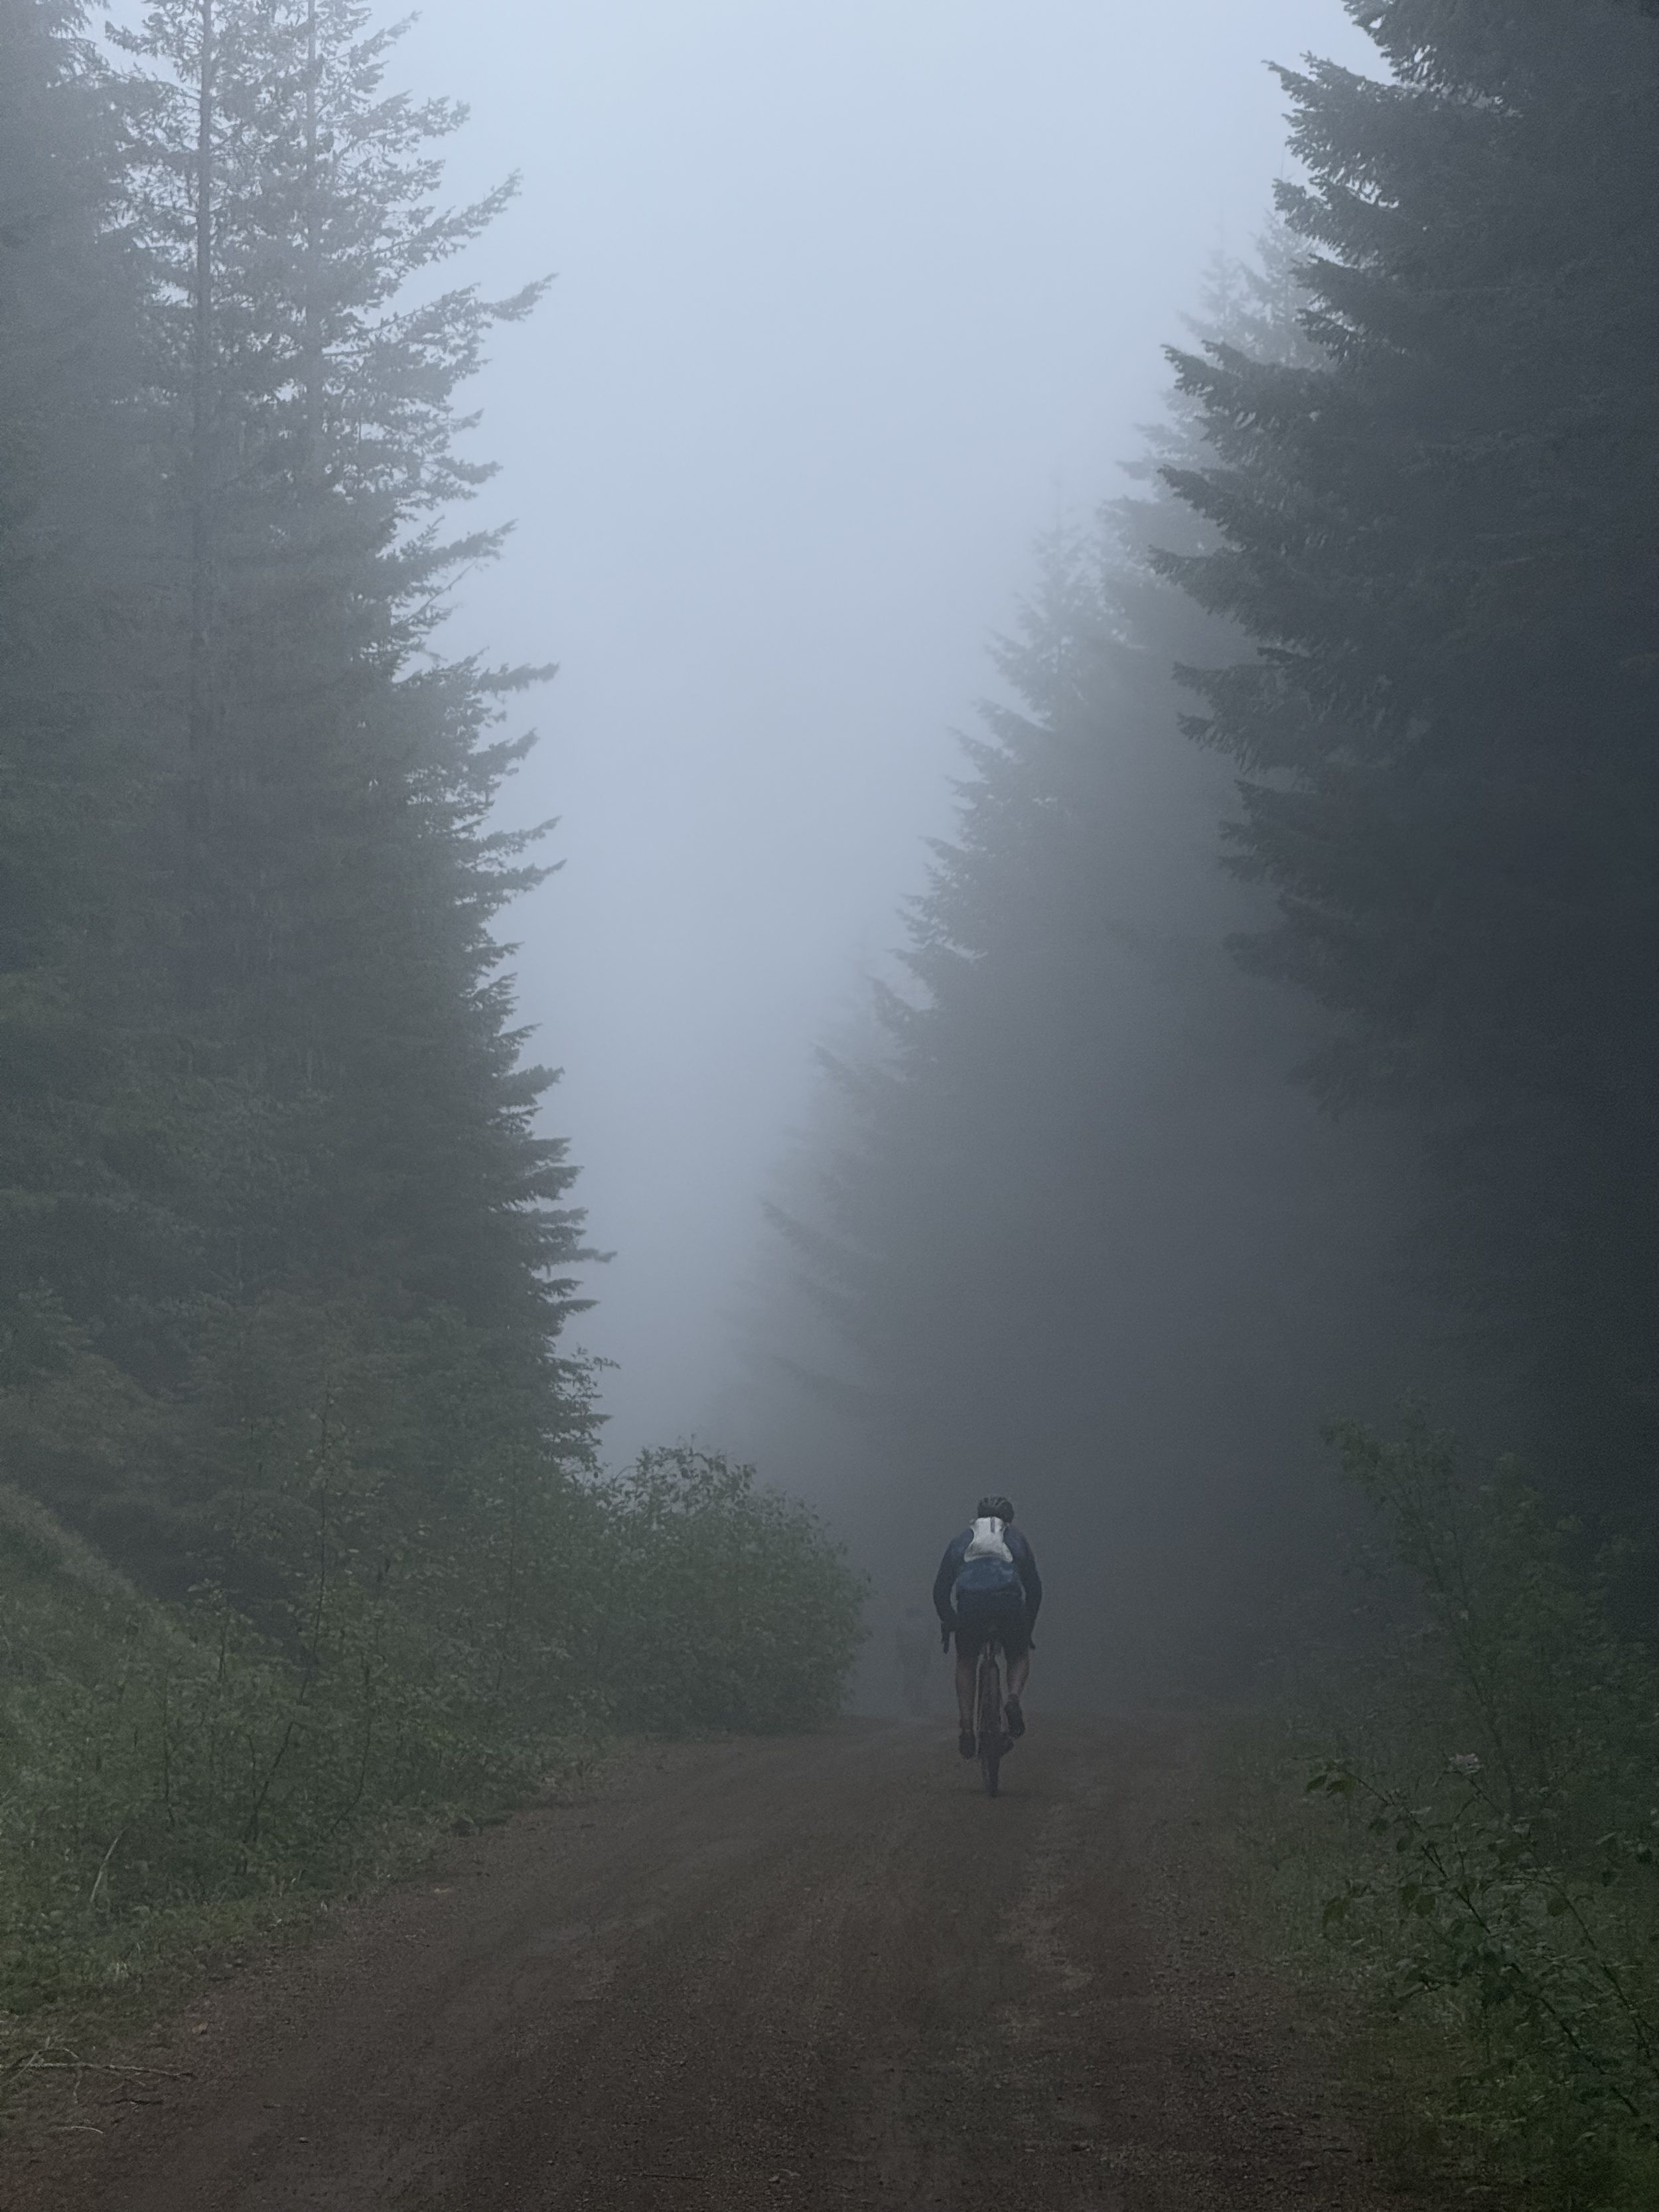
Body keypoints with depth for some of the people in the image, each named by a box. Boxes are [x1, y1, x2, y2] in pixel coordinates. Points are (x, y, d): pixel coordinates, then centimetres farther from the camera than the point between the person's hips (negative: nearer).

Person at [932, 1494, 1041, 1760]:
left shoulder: (961, 1541, 29)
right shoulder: (1016, 1540, 28)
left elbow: (940, 1590, 25)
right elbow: (1035, 1589, 26)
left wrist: (947, 1623, 37)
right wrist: (1028, 1627, 36)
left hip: (970, 1604, 0)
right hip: (1009, 1603, 0)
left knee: (966, 1663, 23)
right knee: (1020, 1657, 24)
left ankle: (966, 1727, 10)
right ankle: (1013, 1697, -7)